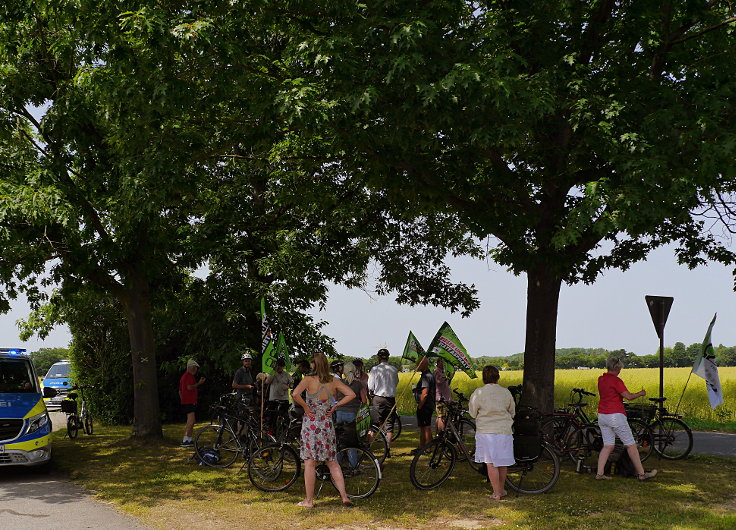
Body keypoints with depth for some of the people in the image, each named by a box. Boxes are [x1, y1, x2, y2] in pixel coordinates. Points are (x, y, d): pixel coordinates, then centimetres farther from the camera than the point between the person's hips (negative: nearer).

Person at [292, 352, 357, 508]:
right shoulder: (333, 380, 3)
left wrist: (306, 407, -11)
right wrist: (335, 406, 3)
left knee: (310, 463, 4)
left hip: (311, 424, -4)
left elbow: (295, 394, -24)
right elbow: (351, 394, 0)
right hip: (327, 424, 4)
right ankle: (344, 497, 9)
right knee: (332, 462, 12)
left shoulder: (309, 379, -9)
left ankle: (309, 500, 9)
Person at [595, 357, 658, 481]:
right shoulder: (616, 380, -14)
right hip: (615, 415, -8)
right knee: (631, 445, 3)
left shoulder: (601, 379, 10)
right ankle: (641, 473, 10)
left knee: (608, 445, 10)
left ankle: (599, 473, 2)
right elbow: (628, 396, -15)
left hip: (602, 415, 8)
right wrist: (641, 393, 0)